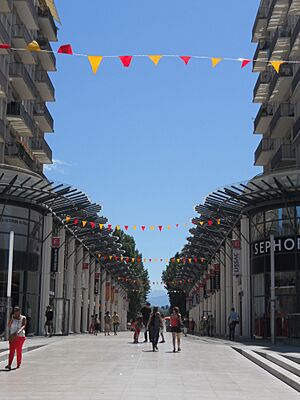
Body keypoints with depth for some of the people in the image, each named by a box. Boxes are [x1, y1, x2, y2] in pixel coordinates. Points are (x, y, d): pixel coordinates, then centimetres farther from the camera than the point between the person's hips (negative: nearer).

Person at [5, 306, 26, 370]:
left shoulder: (23, 318, 2)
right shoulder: (12, 318, 8)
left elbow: (23, 326, -12)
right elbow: (9, 325, 1)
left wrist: (19, 331, -30)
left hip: (20, 336, -1)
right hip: (12, 336, 1)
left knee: (19, 350, 5)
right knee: (11, 350, -9)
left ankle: (18, 364, 18)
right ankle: (9, 365, -18)